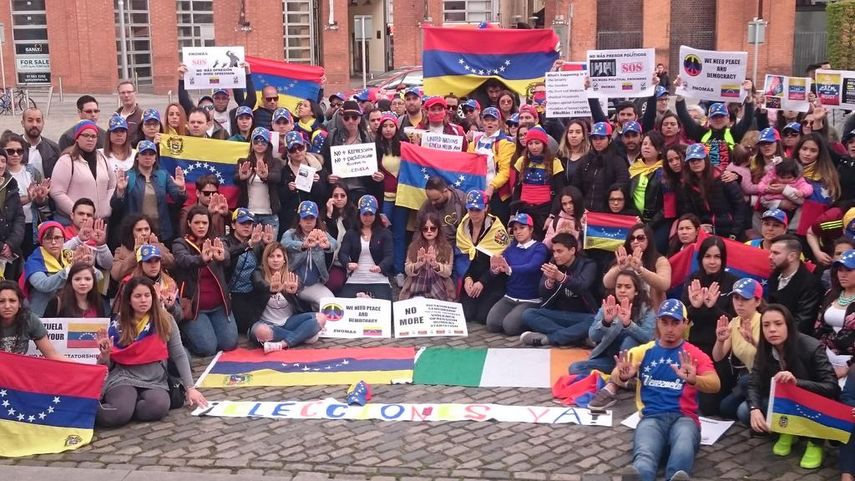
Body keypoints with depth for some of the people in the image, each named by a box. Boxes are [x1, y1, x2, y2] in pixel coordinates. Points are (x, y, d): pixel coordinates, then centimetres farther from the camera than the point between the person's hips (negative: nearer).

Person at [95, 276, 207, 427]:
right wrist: (105, 355, -15)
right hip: (123, 378, -2)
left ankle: (124, 407, -9)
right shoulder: (118, 325, 3)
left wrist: (190, 388, -2)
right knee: (119, 413, -35)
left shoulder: (165, 321, 3)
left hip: (155, 381, 2)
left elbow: (179, 356, 5)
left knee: (159, 407, -35)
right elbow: (108, 366, 8)